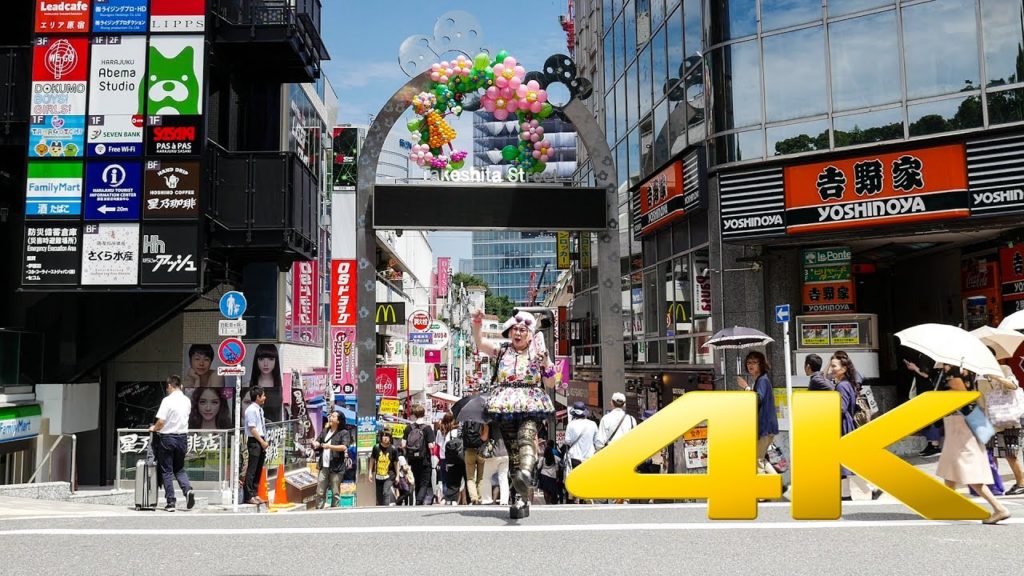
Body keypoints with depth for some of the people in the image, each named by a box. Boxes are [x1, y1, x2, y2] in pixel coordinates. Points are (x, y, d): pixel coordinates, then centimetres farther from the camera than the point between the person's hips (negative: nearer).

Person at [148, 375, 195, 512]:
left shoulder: (167, 400, -14)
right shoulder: (187, 401, 3)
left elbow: (161, 421, -18)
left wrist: (154, 428, 3)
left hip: (167, 437, -5)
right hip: (182, 437, 5)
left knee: (167, 471, 6)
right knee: (179, 469, 18)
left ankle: (171, 502, 6)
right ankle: (188, 490, -7)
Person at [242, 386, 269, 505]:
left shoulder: (259, 409, 14)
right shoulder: (251, 410, -13)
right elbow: (252, 428, -17)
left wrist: (264, 442, 12)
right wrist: (262, 442, -17)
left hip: (261, 442, 9)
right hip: (254, 442, -9)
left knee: (258, 470, 13)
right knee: (251, 470, -5)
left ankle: (254, 494, 20)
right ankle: (249, 496, 0)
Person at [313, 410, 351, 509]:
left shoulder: (344, 433, -2)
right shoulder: (324, 431, 17)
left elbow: (344, 447, -15)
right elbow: (317, 442, 20)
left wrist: (330, 446, -23)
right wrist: (315, 444, -4)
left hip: (336, 467, -5)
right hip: (323, 466, 5)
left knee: (335, 493, 0)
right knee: (320, 492, 6)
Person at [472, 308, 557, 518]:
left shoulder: (537, 354, 12)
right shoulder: (503, 352, 16)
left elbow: (550, 384, 10)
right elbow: (480, 344, 2)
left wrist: (545, 363, -6)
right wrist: (477, 325, -14)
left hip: (531, 405, -2)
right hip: (506, 406, 3)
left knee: (526, 437, -31)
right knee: (512, 450, -2)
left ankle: (526, 471, -59)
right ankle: (522, 498, 1)